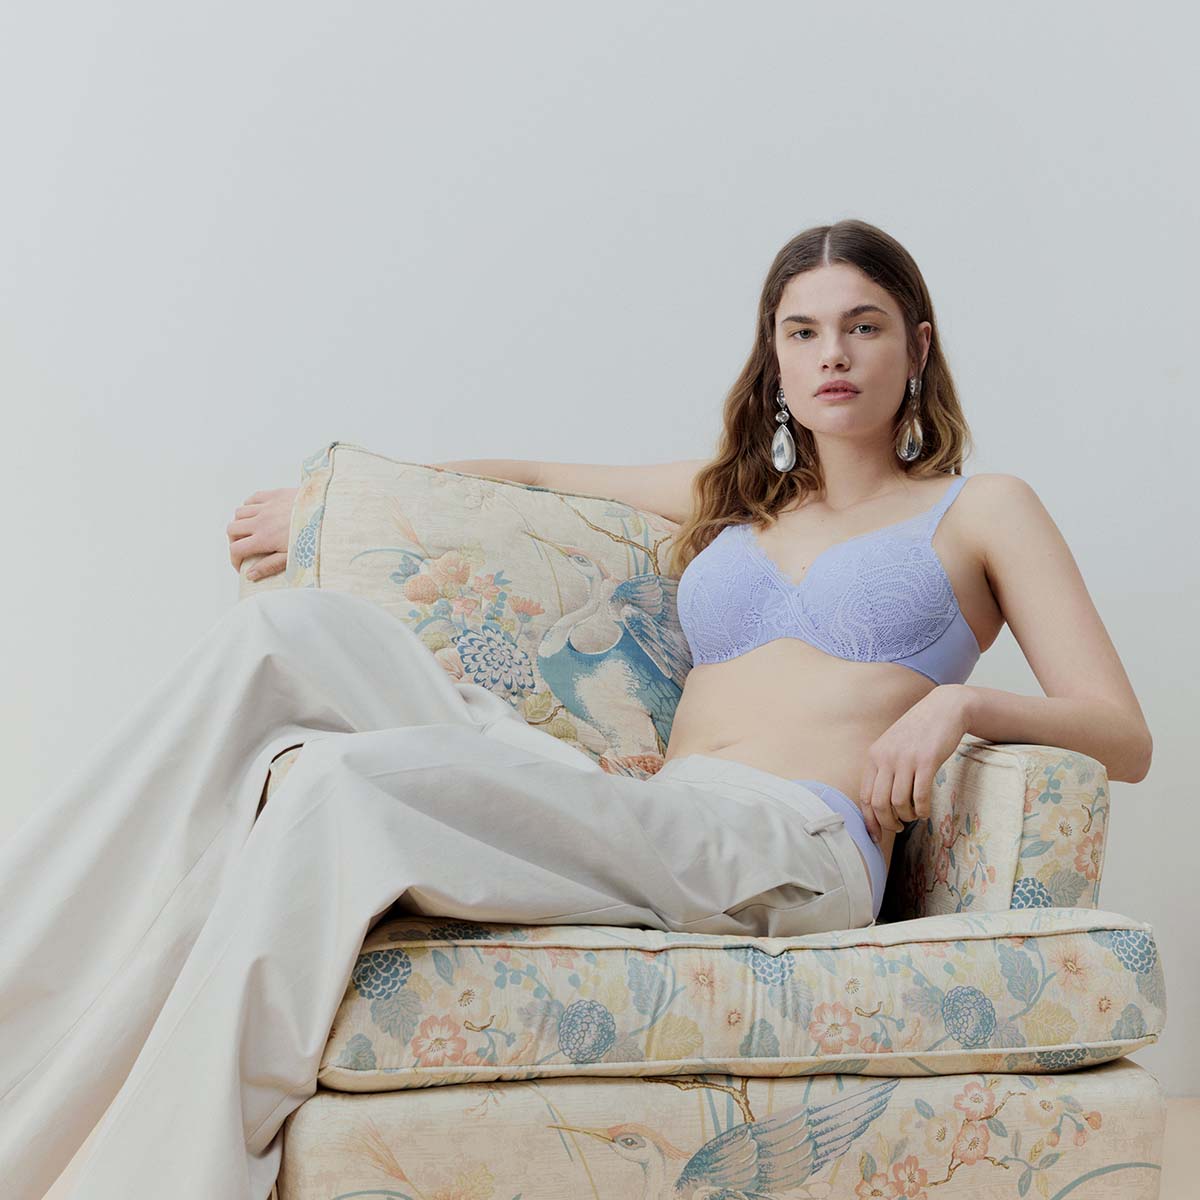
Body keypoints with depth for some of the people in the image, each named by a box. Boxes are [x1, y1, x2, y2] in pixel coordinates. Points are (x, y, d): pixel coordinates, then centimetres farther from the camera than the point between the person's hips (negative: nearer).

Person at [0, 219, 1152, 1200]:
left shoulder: (977, 510, 17)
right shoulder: (732, 497, 30)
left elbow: (1124, 735, 8)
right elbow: (536, 473, 40)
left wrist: (952, 703, -10)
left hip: (790, 855, -5)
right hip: (645, 825, 5)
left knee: (348, 783, -29)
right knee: (288, 632, -16)